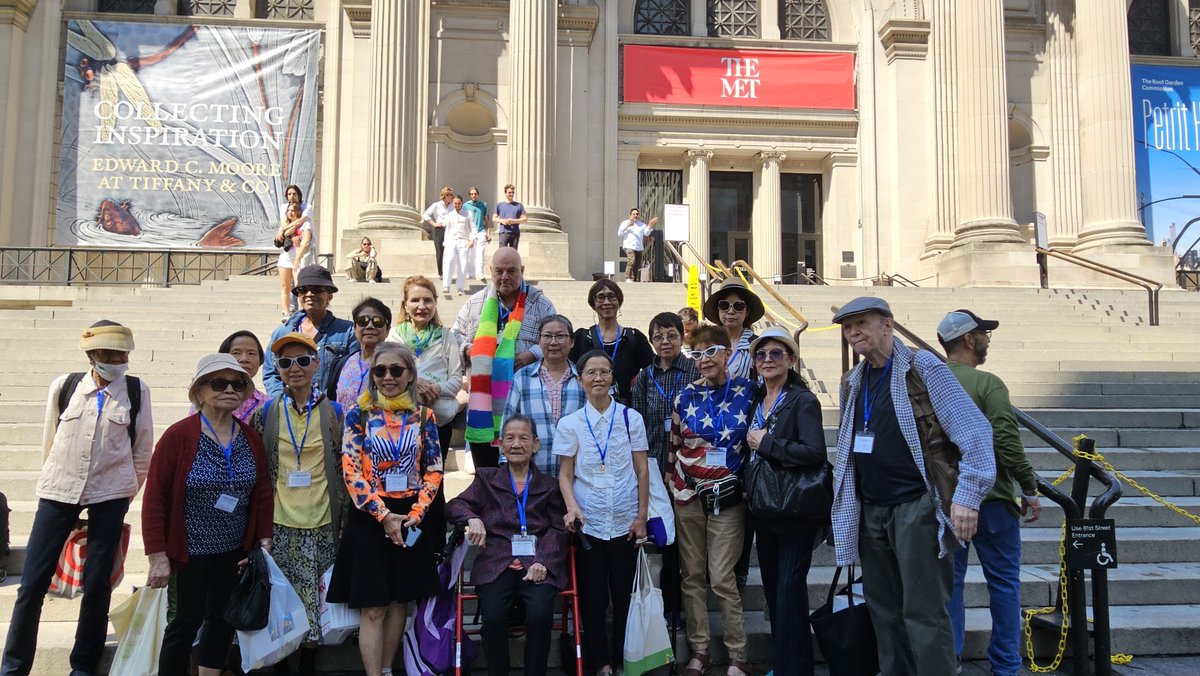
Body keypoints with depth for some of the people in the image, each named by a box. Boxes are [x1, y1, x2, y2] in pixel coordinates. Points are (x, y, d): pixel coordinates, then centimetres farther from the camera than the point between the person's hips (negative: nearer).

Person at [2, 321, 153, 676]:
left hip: (109, 494, -1)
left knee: (97, 582, 3)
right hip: (59, 490, 1)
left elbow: (143, 450, 5)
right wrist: (60, 480, 14)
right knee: (33, 582, 0)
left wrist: (127, 493, 8)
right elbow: (49, 441, 10)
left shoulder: (136, 391, -2)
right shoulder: (64, 386, 1)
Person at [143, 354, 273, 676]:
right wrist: (157, 556, -14)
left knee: (223, 620, 15)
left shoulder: (251, 438, 1)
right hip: (190, 552, -5)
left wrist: (264, 543, 1)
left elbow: (263, 495, 5)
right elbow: (154, 498, -13)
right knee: (188, 621, 3)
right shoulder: (178, 436, -13)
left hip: (235, 553, 5)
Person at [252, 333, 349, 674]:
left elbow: (343, 468, 6)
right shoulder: (266, 412, 3)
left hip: (320, 524, 0)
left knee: (313, 602, 4)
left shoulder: (333, 411, 3)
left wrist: (345, 520, 3)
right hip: (278, 524, 1)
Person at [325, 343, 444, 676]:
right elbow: (351, 471, -7)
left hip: (411, 518, 2)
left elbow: (434, 470, 3)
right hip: (370, 517, -2)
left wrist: (415, 514, -10)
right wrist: (384, 515, -14)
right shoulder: (358, 414, -2)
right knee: (373, 607, -1)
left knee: (399, 600, 11)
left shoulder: (423, 416, 4)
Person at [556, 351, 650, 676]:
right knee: (592, 597, 6)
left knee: (625, 595, 7)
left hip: (625, 522, 0)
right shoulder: (570, 423, 2)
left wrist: (641, 516, -2)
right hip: (587, 522, 0)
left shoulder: (631, 418, 2)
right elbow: (565, 475, 3)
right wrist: (572, 507, -14)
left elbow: (642, 471, 3)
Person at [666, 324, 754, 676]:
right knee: (692, 575, 7)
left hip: (727, 495, -3)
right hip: (687, 493, 3)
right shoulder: (687, 394, 5)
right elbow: (674, 442, 12)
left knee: (721, 578, -5)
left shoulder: (747, 390, -3)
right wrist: (672, 481, 11)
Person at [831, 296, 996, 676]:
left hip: (915, 505, -7)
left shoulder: (922, 368, -8)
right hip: (870, 510, 7)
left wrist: (967, 496, -20)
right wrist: (845, 501, 17)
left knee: (923, 612, -6)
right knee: (883, 608, 13)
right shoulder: (853, 382, 12)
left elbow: (975, 431, -13)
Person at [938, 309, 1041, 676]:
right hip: (990, 498, -4)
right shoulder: (987, 384, -13)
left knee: (949, 582, 11)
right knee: (1004, 583, 9)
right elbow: (1008, 444, -18)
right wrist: (1030, 489, -6)